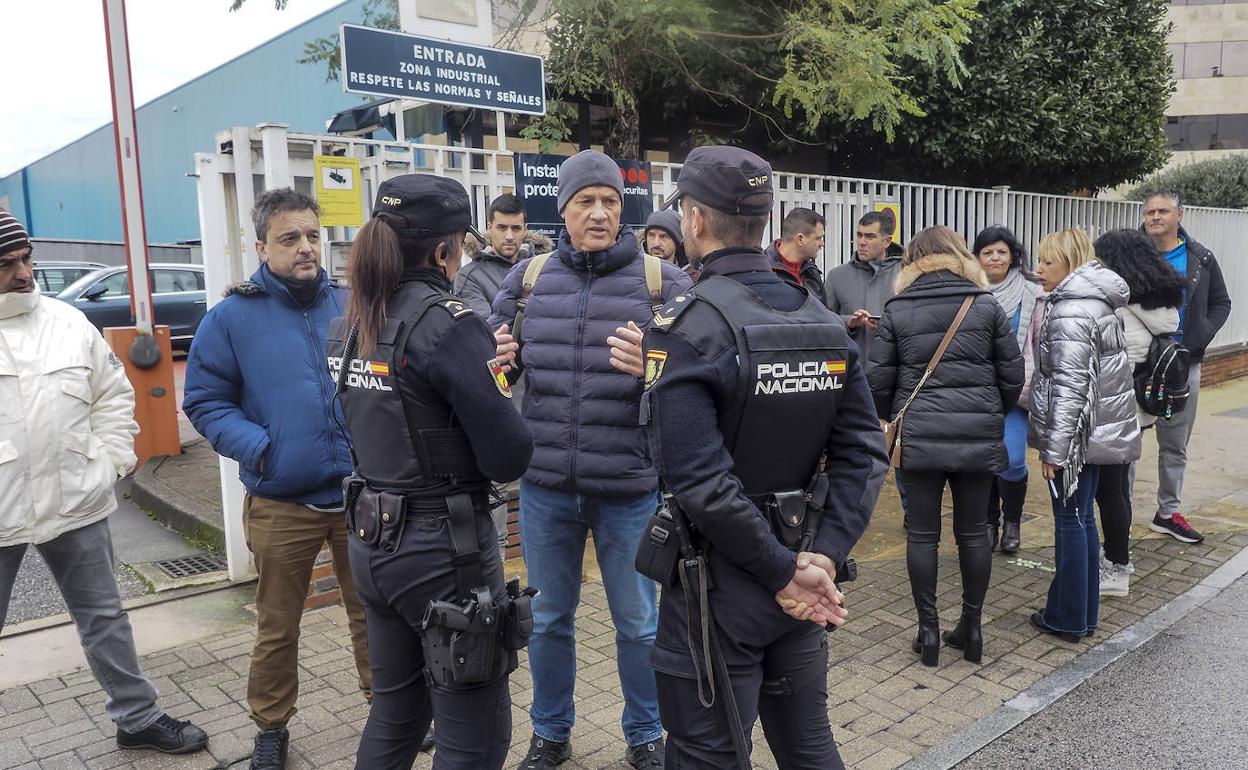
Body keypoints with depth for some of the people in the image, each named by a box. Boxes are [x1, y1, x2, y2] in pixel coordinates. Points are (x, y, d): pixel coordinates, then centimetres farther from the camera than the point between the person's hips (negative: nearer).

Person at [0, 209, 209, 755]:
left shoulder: (68, 322, 2)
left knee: (104, 616, 16)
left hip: (75, 503, 3)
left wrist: (111, 459, 3)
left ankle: (138, 717, 32)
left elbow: (113, 393, 12)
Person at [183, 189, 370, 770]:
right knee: (277, 626, 14)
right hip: (280, 503, -2)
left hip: (362, 493, 2)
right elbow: (203, 401, -1)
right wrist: (258, 448, -15)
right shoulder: (232, 317, -4)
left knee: (373, 611, 15)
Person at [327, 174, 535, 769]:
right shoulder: (449, 323, -18)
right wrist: (498, 389, 1)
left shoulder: (350, 324, 5)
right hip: (443, 550, -8)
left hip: (372, 542, 8)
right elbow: (509, 458, -19)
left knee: (395, 710, 25)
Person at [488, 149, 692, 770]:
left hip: (629, 489, -2)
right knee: (548, 619, 18)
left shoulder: (662, 280, -4)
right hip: (545, 486, 3)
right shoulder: (528, 278, 4)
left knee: (638, 623, 13)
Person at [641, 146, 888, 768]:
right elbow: (864, 450, -3)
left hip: (719, 586, -6)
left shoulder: (685, 326, -18)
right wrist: (825, 555, -8)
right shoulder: (824, 319, 3)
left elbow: (699, 479, -25)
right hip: (803, 582, 7)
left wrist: (782, 573, -16)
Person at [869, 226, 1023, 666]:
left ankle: (929, 629, 13)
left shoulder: (897, 310, 1)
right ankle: (971, 628, 21)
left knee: (922, 534, 7)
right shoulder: (987, 306, 5)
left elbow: (878, 379, 0)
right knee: (973, 531, 12)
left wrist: (893, 419, 17)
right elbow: (1013, 374, 5)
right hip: (979, 436, 2)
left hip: (918, 436, -2)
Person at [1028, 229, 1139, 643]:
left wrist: (1055, 450, -20)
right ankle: (1084, 613, 25)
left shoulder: (1070, 313, -18)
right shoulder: (1097, 301, 12)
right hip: (1098, 432, 9)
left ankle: (1068, 619, 12)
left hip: (1076, 434, -9)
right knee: (1082, 519, 15)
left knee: (1070, 521, 0)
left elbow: (1069, 386, -22)